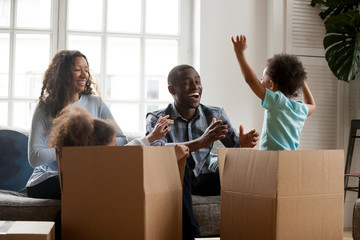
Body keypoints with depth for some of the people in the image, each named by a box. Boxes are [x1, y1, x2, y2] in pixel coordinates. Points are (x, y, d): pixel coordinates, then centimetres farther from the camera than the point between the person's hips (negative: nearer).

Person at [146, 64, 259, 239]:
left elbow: (235, 146, -5)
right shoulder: (157, 119, -8)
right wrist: (200, 143, -42)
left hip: (205, 179, 3)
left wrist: (243, 145, -31)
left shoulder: (215, 115, 4)